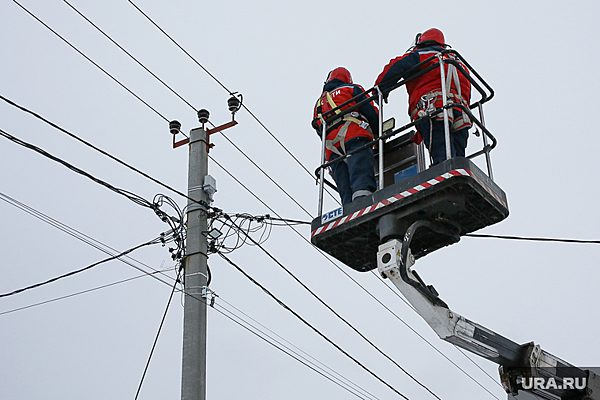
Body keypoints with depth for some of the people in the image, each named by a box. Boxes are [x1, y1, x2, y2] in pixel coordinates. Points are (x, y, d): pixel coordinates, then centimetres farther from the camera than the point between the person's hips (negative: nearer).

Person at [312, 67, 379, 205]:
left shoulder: (319, 102, 37)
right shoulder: (352, 89, 22)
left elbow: (318, 129, 29)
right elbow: (370, 111, 9)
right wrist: (380, 134, 17)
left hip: (331, 147, 5)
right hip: (354, 137, -5)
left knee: (345, 190, -6)